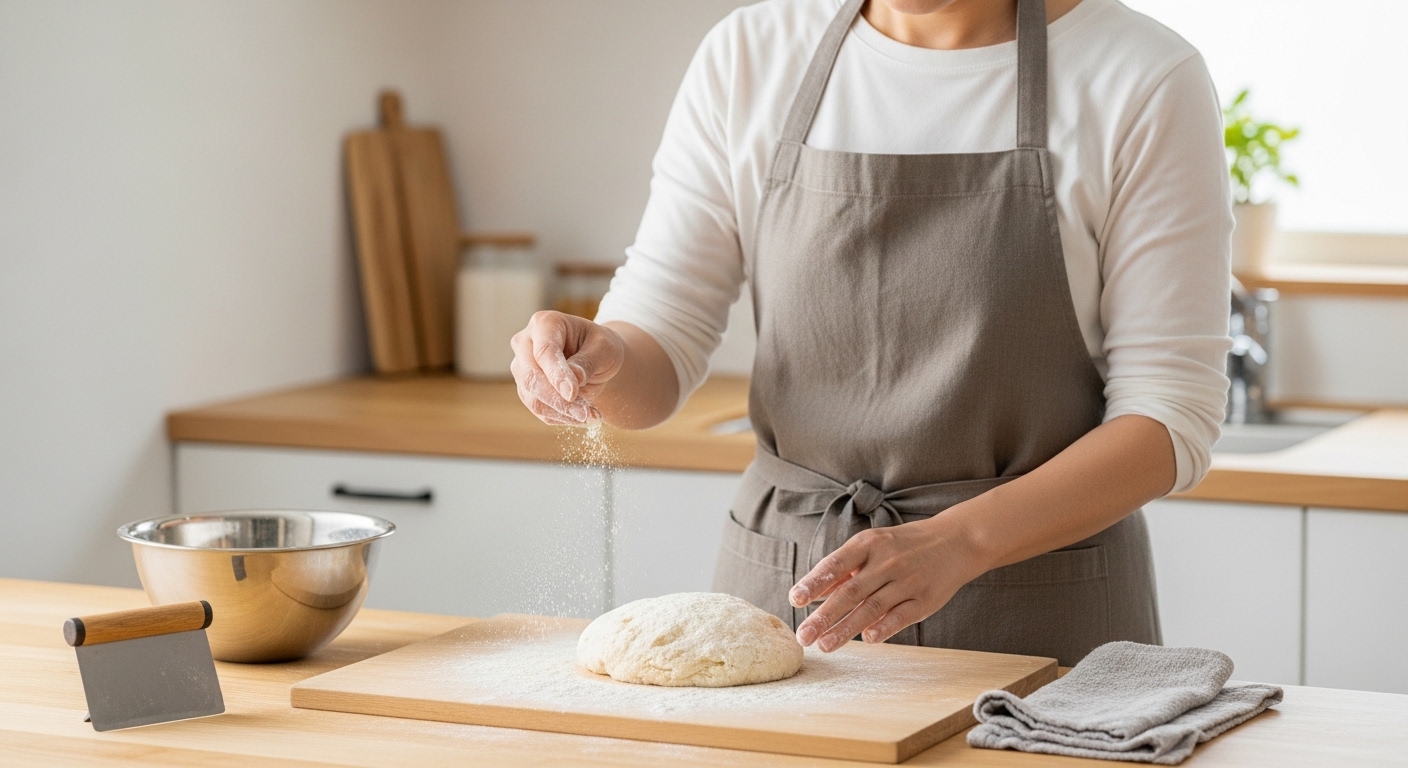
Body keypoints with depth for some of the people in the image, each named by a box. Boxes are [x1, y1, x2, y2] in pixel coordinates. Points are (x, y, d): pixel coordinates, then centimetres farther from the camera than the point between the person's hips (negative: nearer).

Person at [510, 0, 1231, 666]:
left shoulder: (1142, 78, -11)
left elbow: (1170, 415, -13)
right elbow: (659, 352, -1)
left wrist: (952, 544, -27)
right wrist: (599, 358, -25)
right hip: (779, 594, 3)